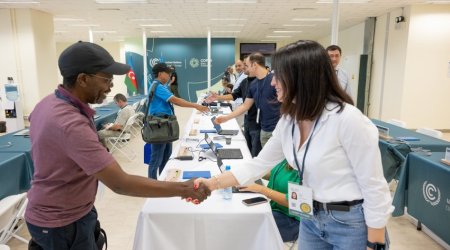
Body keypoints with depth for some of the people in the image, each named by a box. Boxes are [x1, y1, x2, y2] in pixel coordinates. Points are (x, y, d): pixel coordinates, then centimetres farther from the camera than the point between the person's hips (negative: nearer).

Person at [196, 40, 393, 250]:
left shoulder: (347, 119, -24)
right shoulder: (288, 121, -2)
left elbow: (374, 186, -18)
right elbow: (259, 164, 4)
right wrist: (213, 183, -2)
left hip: (350, 224, -6)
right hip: (310, 218, 7)